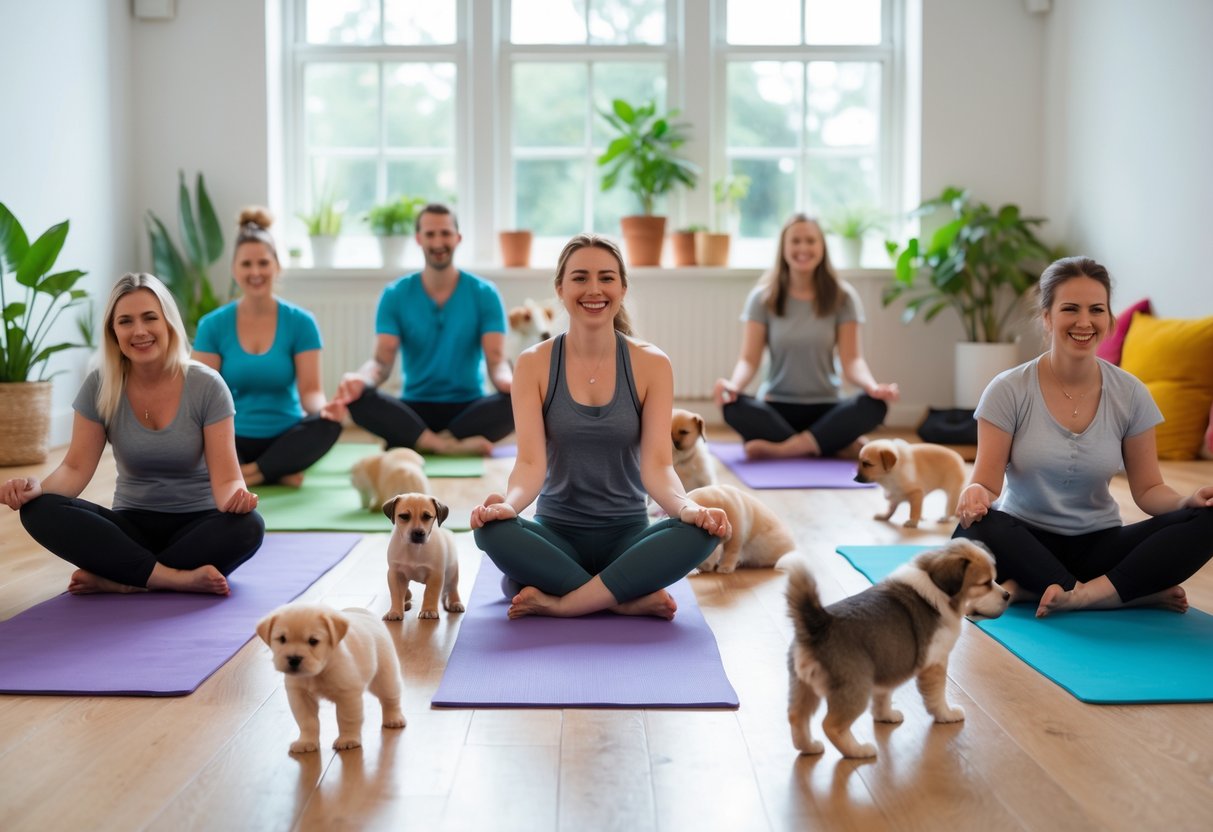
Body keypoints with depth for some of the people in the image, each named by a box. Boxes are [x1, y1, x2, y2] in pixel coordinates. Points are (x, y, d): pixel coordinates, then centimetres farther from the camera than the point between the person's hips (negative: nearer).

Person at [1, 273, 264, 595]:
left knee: (247, 526, -36)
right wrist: (37, 487, -29)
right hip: (132, 524, 2)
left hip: (196, 523, -2)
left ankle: (117, 579, -26)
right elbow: (77, 467, -7)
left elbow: (225, 477, -15)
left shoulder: (206, 386, -11)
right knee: (40, 510, -25)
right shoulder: (100, 386, -5)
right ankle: (178, 578, -30)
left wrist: (235, 497, -40)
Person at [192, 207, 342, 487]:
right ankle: (279, 473, -21)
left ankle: (249, 473, -25)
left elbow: (310, 390, -9)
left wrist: (322, 407, -34)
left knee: (328, 426, -34)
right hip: (233, 439, 1)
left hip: (285, 438, 0)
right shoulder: (213, 325, 0)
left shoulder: (300, 322, -2)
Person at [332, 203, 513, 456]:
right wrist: (362, 378, -32)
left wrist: (508, 380, -35)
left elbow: (496, 360, -9)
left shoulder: (484, 294, 1)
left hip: (469, 408, 0)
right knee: (359, 399, -30)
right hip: (415, 408, 1)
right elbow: (382, 360, -7)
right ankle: (452, 446, -33)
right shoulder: (395, 295, 4)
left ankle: (419, 443, -30)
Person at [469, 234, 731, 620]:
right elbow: (531, 461, -13)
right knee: (493, 529, -32)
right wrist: (509, 503, -36)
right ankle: (632, 599, -23)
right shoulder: (534, 364, -3)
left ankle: (559, 603, -25)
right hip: (556, 534, 0)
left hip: (627, 535, 0)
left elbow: (657, 464, -11)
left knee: (700, 533, -30)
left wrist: (688, 508, -34)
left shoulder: (651, 364, -3)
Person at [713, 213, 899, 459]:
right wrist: (734, 384, -29)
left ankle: (781, 449, -31)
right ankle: (840, 443, -29)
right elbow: (749, 359, -5)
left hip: (825, 408, 0)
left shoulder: (842, 297, 2)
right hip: (777, 406, 0)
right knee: (733, 406, -33)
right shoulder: (763, 297, 2)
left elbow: (851, 359, -5)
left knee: (874, 404, -30)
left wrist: (873, 386, -28)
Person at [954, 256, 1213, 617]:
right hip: (1027, 540, -2)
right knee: (977, 529, -37)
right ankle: (1139, 593, -24)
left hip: (1098, 543, 3)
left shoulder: (1130, 394, 0)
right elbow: (987, 482, -9)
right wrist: (975, 493, -33)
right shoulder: (1008, 390, -7)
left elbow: (1148, 489, 4)